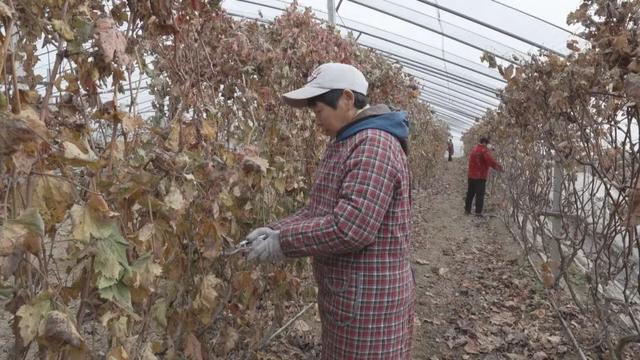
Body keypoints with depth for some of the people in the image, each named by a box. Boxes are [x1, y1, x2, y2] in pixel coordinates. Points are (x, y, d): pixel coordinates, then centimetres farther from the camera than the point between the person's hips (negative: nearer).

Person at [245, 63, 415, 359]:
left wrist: (283, 242, -19)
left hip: (369, 301, -10)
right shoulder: (344, 143, 12)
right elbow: (320, 208, 12)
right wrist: (276, 230, -2)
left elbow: (349, 227, -30)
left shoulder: (373, 145, -22)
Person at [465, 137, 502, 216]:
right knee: (480, 195, -4)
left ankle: (467, 210, 18)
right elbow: (489, 160, -24)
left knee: (470, 193, 14)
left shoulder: (474, 149, 15)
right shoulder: (484, 149, -11)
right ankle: (478, 212, -5)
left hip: (471, 175, 8)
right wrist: (497, 166, -17)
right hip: (480, 176, -7)